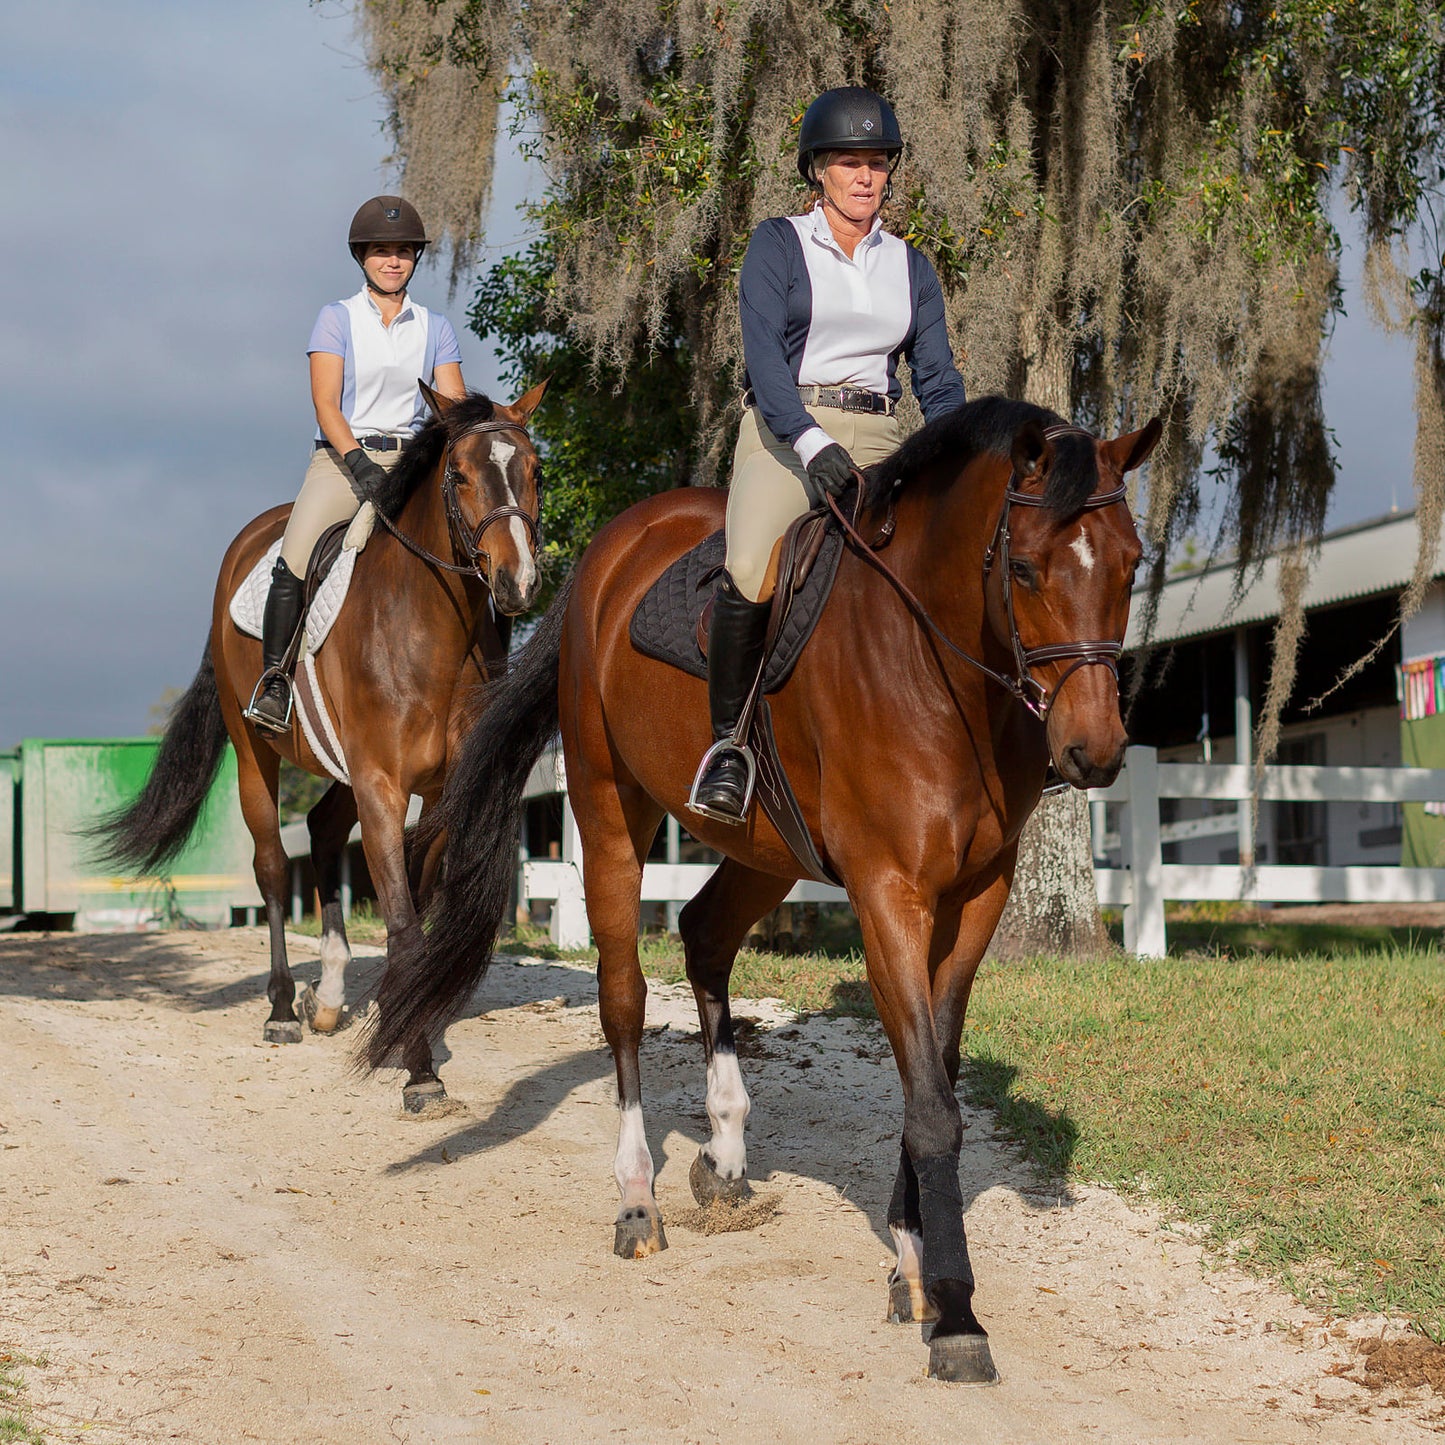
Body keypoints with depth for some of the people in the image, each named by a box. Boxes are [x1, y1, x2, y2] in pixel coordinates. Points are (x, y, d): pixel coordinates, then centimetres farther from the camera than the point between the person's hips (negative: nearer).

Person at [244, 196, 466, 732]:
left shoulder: (435, 328, 12)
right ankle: (273, 678, -12)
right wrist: (358, 462, -20)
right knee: (293, 564, -25)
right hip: (341, 458, -3)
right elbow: (325, 404, -5)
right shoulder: (337, 319, 4)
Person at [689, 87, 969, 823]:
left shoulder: (910, 267, 16)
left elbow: (937, 380, 13)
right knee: (748, 577, -29)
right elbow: (763, 354, -10)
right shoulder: (778, 245, 4)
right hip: (783, 430, -4)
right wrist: (811, 442, -26)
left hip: (875, 439, 4)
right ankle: (728, 741, -13)